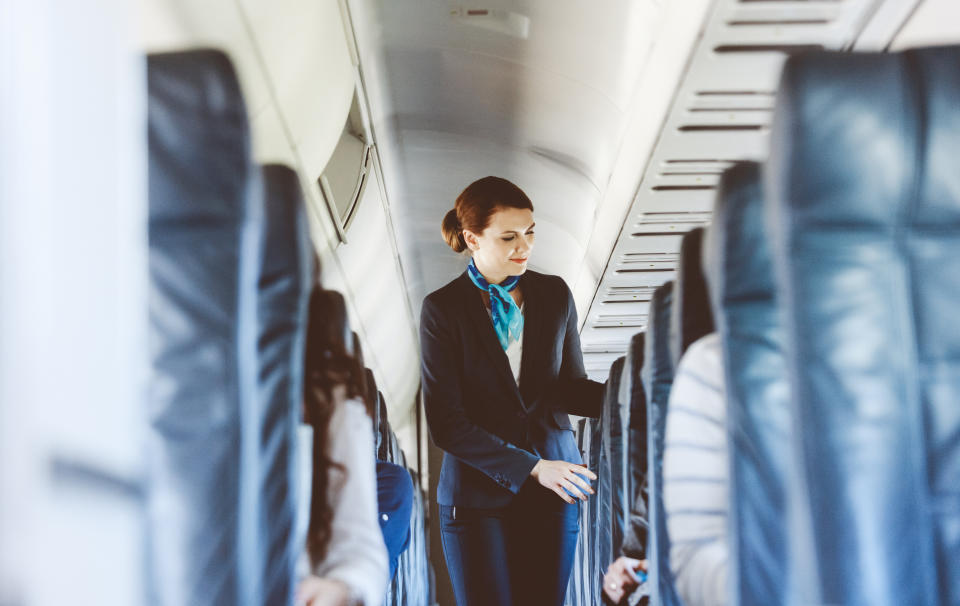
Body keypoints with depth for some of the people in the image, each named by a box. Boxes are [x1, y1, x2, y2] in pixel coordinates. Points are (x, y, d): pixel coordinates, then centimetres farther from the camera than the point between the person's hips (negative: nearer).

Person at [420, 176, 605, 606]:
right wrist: (532, 468, -15)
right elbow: (446, 424, -9)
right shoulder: (442, 309, -4)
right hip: (478, 492, -2)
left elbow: (570, 388, 8)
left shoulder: (554, 295, 7)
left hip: (552, 489, 3)